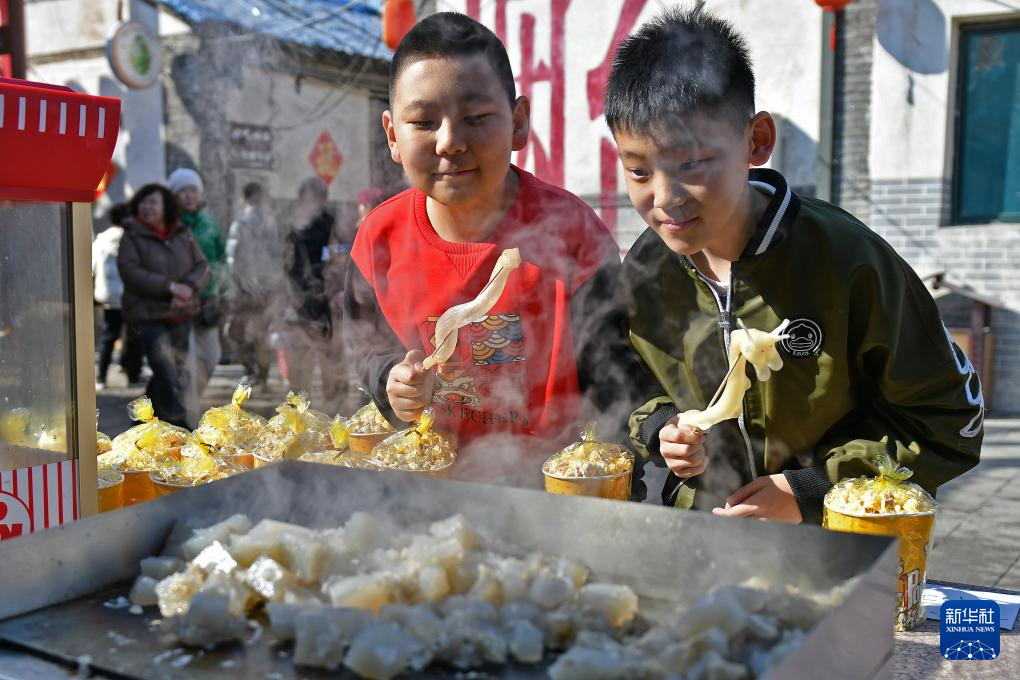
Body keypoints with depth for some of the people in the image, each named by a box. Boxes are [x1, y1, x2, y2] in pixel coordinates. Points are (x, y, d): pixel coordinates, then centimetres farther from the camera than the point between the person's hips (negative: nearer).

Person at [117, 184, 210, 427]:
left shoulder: (183, 235, 9)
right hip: (149, 315, -5)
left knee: (180, 376, 11)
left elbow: (202, 267, 5)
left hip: (180, 315, 5)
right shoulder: (132, 236, -3)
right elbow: (130, 272, -14)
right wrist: (169, 286, -20)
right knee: (167, 372, -14)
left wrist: (189, 287, -16)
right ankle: (179, 423, -9)